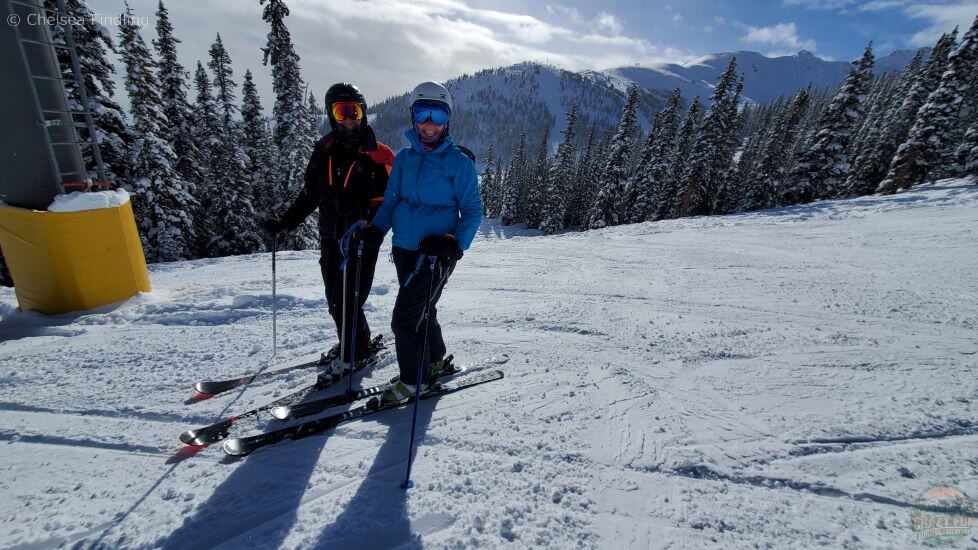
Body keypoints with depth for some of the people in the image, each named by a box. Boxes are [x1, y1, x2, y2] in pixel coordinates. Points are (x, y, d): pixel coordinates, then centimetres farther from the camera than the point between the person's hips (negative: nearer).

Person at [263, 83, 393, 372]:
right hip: (330, 240, 6)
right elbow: (309, 194, 18)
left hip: (362, 241, -6)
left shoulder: (378, 156, -6)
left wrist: (372, 230, -28)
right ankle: (352, 344, 35)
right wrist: (285, 222, 13)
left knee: (346, 302, -5)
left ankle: (356, 352, 19)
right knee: (335, 301, 13)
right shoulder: (324, 150, 10)